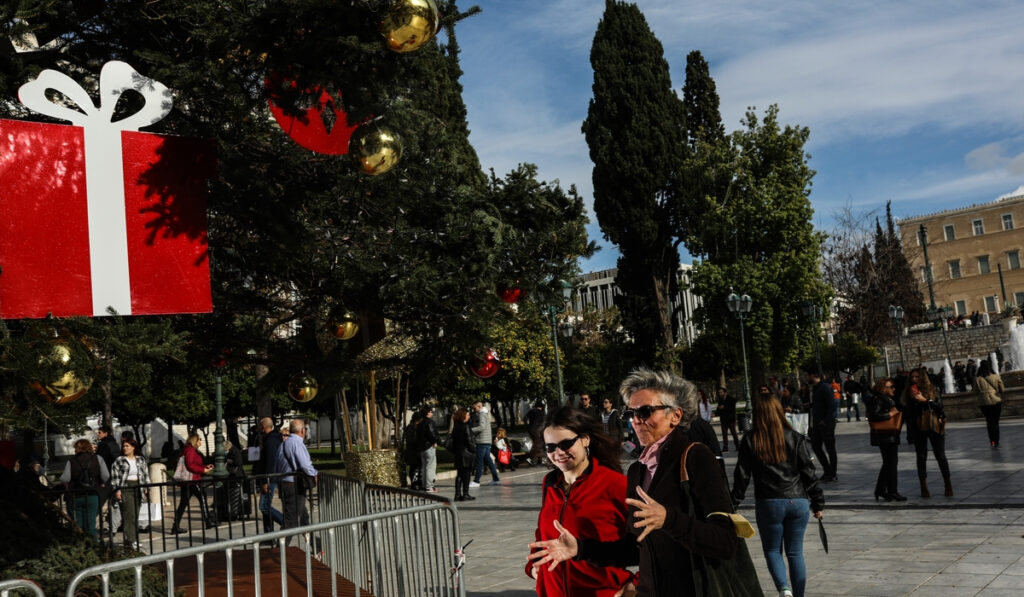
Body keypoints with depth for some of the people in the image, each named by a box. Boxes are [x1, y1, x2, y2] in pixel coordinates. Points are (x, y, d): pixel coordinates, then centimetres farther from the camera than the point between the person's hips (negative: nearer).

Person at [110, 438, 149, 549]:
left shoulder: (141, 459, 13)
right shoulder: (119, 460, 3)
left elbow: (146, 474, 15)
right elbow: (114, 476, 0)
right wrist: (117, 490, -8)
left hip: (138, 489, 4)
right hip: (125, 489, -4)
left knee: (136, 516, 5)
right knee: (129, 515, -12)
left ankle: (134, 539, 11)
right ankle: (131, 541, -14)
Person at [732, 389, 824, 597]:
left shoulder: (750, 440, -5)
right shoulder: (795, 438, -1)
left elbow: (742, 475, -2)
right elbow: (809, 473, 2)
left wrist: (733, 503, 6)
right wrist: (818, 503, 11)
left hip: (768, 504, -1)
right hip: (798, 502, 2)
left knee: (772, 550, 13)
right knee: (795, 552, 13)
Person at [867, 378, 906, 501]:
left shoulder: (889, 399, 19)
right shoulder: (879, 400, -14)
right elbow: (874, 416, -25)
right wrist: (889, 415, -21)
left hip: (891, 436, 11)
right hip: (885, 436, -11)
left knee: (888, 463, 13)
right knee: (891, 463, -6)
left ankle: (880, 490, 19)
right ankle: (892, 491, 0)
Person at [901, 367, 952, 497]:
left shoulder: (931, 390, -2)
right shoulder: (909, 392, 4)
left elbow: (939, 405, -10)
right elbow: (907, 412, 7)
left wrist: (924, 400, -21)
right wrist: (909, 432, 5)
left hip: (934, 427, -2)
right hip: (918, 429, 2)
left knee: (940, 456, 2)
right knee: (921, 457, 4)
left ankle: (948, 485, 14)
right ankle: (924, 488, 10)